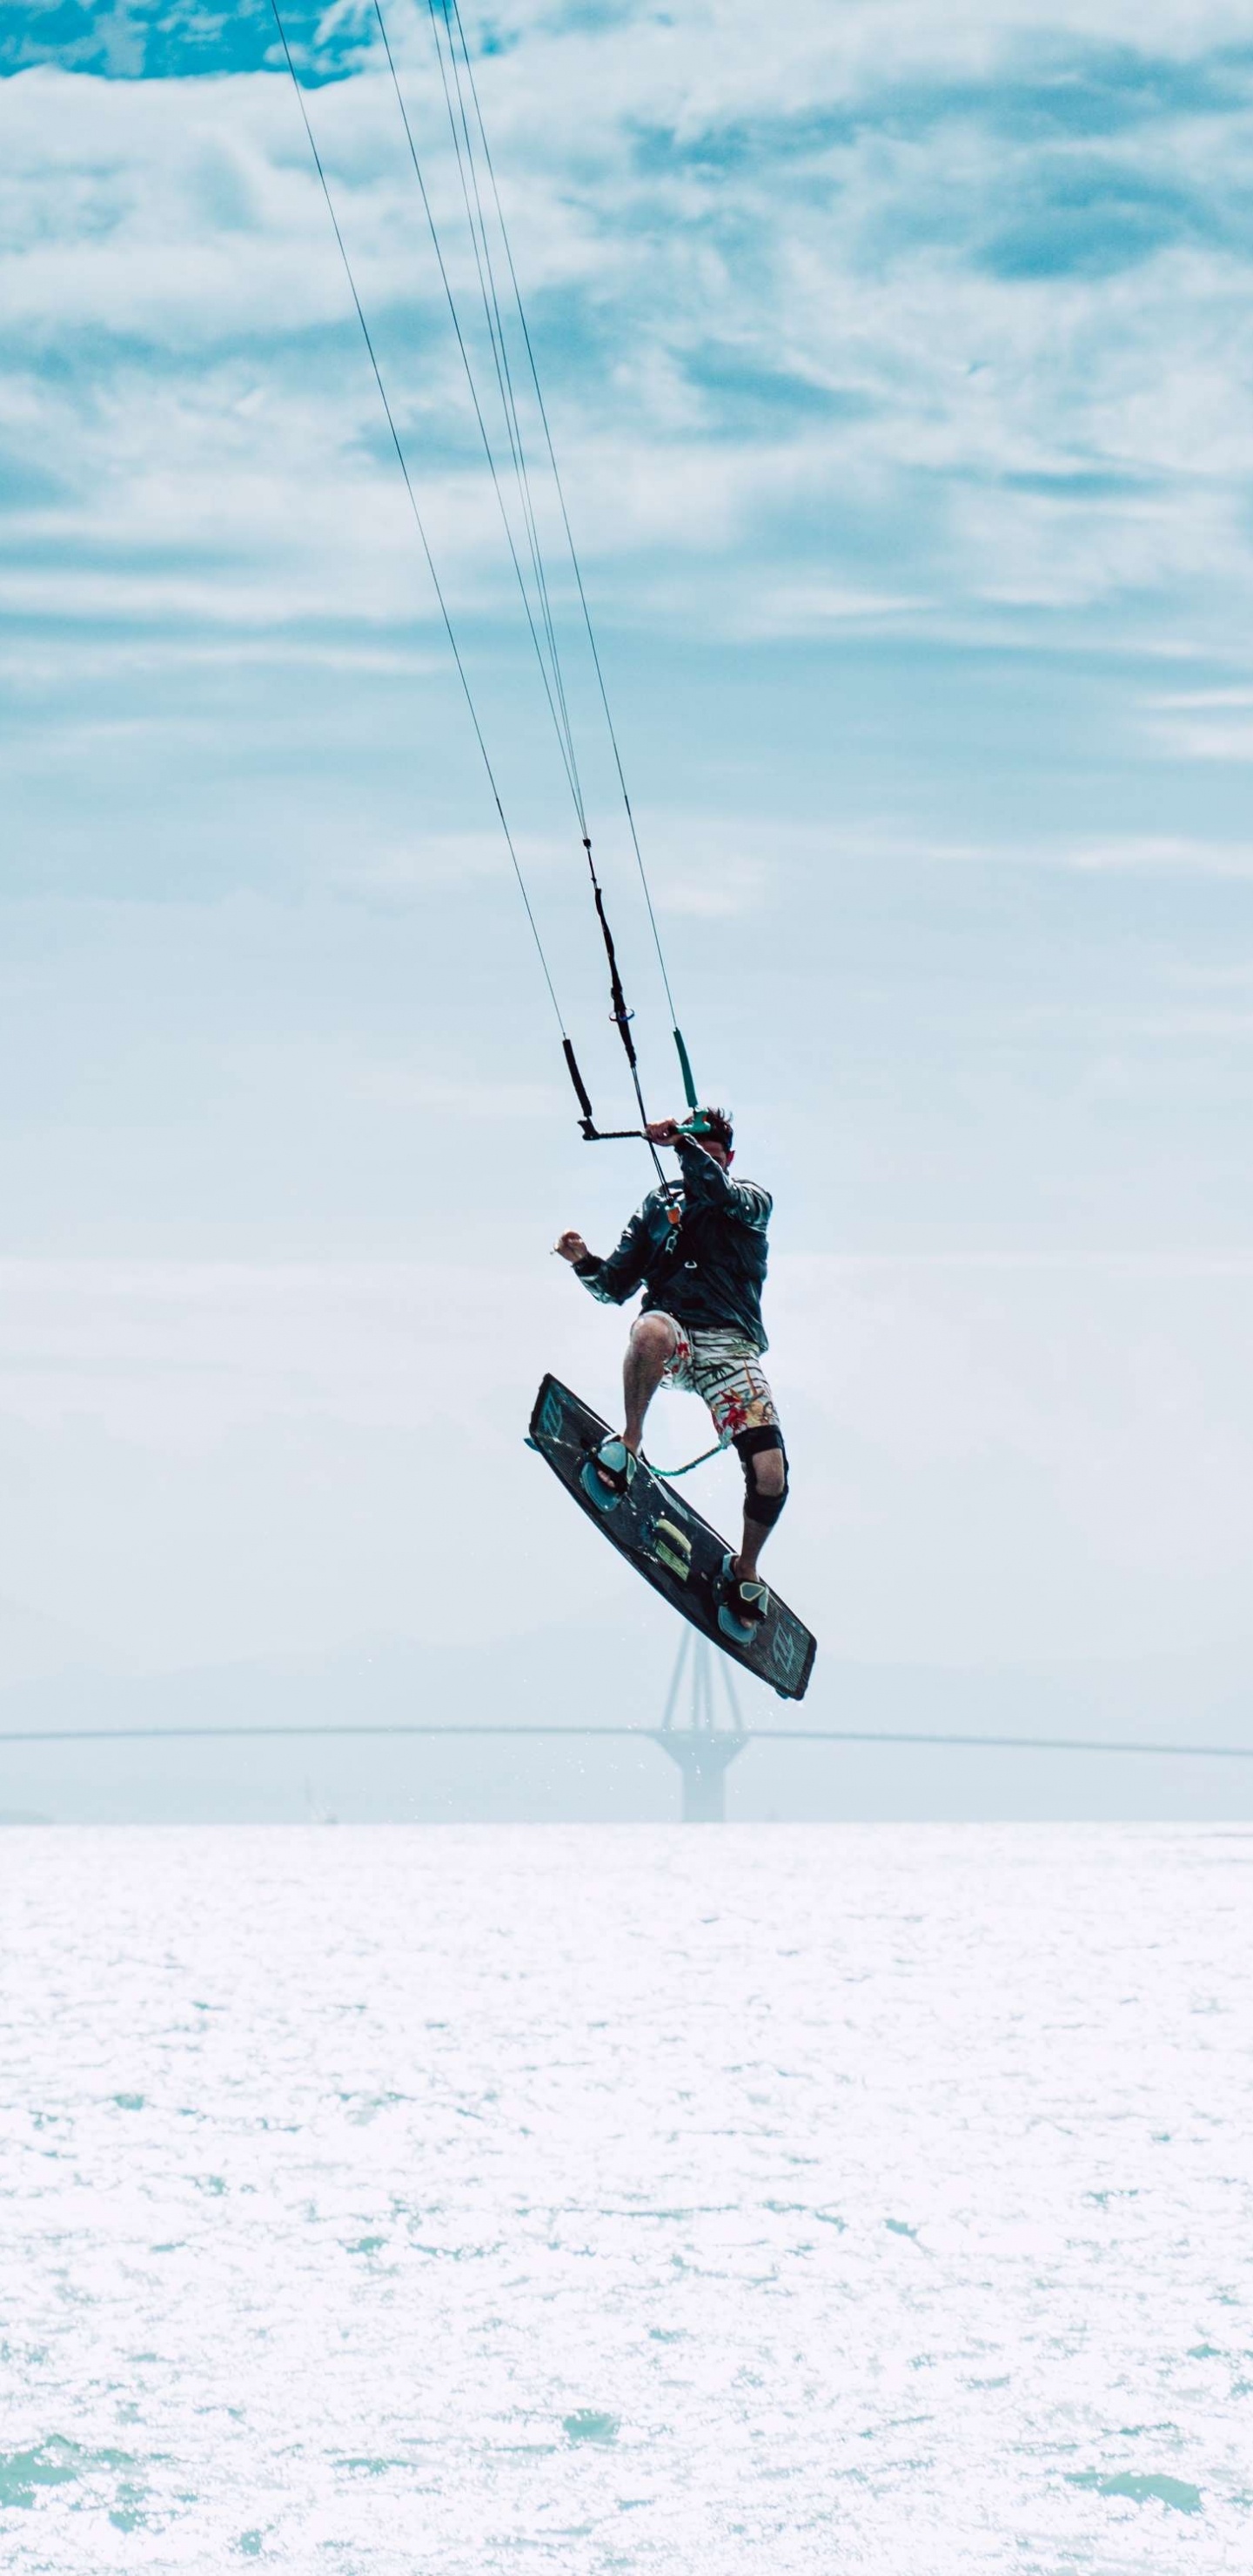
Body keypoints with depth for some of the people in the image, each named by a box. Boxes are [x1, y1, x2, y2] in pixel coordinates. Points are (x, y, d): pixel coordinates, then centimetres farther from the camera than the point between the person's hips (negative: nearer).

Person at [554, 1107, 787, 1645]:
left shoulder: (753, 1202, 15)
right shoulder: (658, 1206, 22)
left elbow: (719, 1192, -11)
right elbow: (616, 1288, 19)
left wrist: (683, 1143, -21)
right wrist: (584, 1262, 0)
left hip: (732, 1347, 0)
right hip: (671, 1337, 0)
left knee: (770, 1475, -17)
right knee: (652, 1328, -41)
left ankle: (745, 1569, 12)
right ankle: (627, 1446, -21)